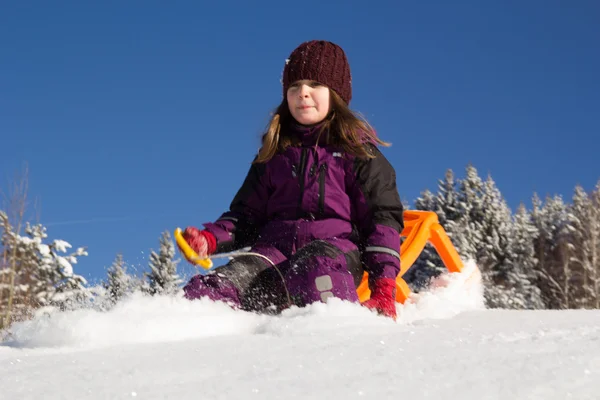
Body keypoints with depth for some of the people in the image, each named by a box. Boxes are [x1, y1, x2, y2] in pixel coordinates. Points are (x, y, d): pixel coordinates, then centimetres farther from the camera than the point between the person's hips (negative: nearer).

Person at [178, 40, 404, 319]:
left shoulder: (358, 151, 14)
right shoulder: (275, 152, 26)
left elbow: (382, 216, 6)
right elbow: (247, 215, 27)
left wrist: (384, 285, -8)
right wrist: (211, 239, 4)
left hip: (337, 248, -3)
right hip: (275, 249, 3)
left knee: (316, 263, -41)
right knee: (215, 286, -29)